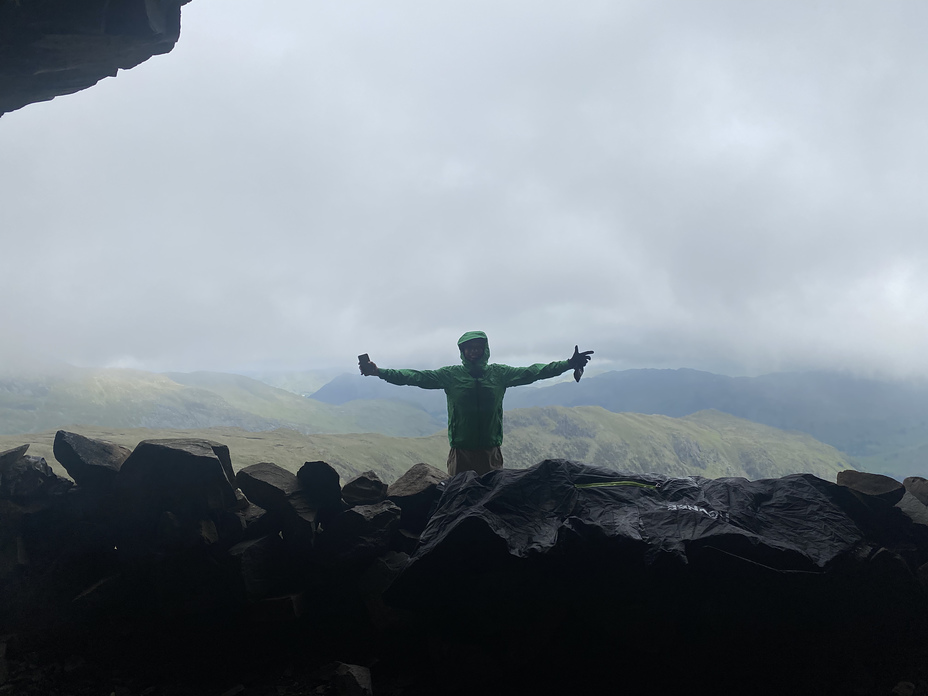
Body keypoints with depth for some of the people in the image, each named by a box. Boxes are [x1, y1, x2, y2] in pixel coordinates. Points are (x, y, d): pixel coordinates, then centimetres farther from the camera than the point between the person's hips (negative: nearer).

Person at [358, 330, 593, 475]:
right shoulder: (450, 375, 5)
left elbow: (531, 372, 7)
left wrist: (569, 364, 0)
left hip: (490, 452, 1)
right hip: (461, 452, -1)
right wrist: (379, 372, -8)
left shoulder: (499, 374, 9)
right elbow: (417, 377, 0)